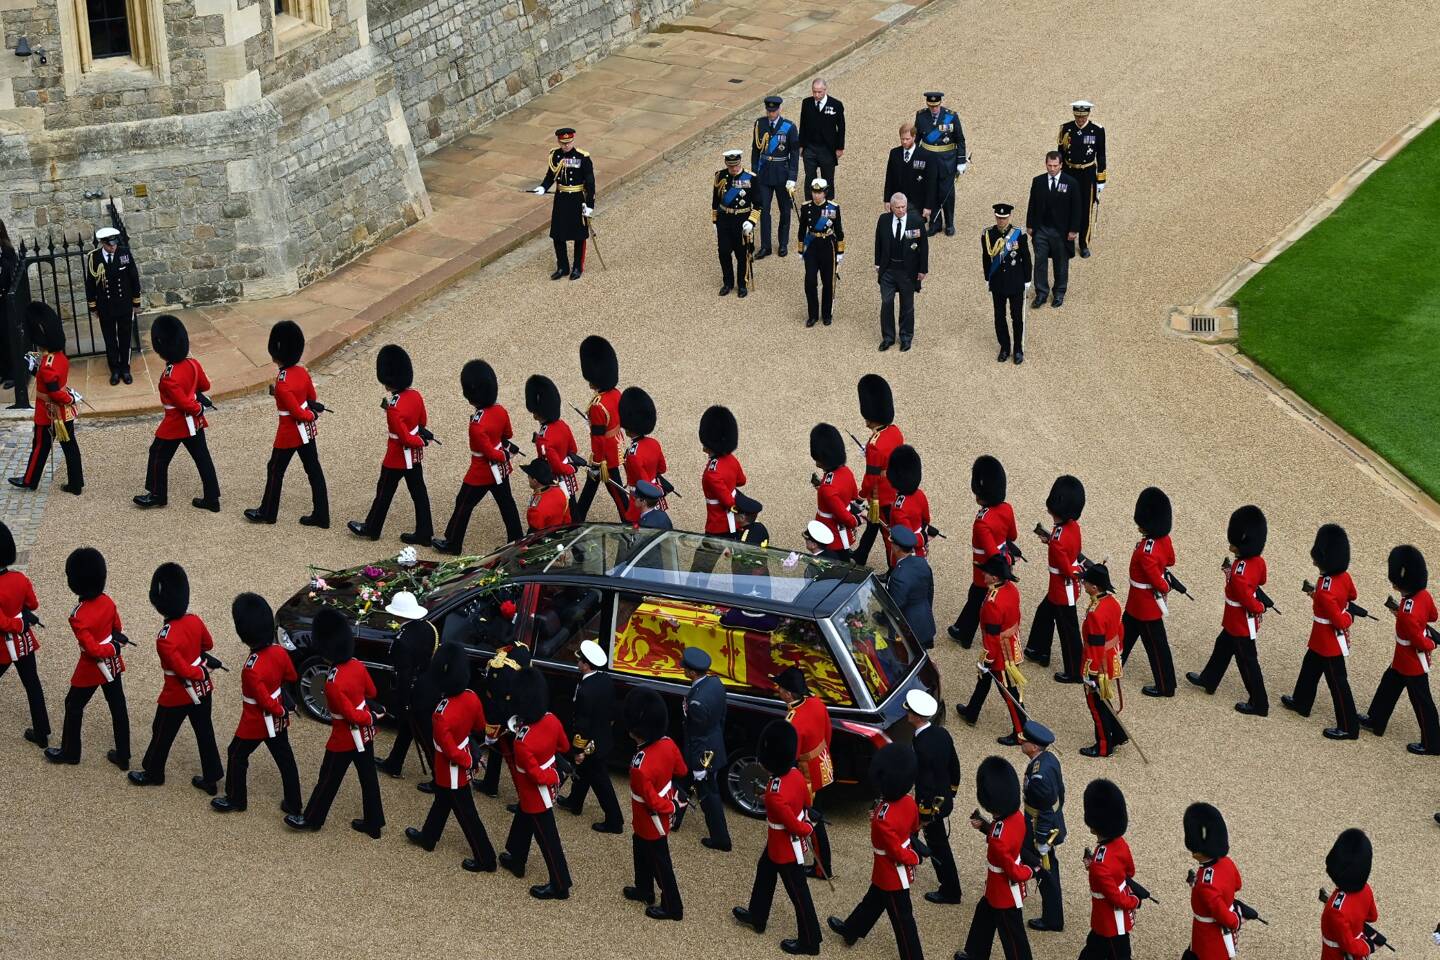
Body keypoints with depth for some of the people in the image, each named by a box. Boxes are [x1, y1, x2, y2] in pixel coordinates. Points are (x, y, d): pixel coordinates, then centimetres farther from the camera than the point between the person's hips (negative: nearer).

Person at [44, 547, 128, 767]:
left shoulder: (78, 617, -29)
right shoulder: (107, 601, -9)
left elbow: (93, 649, -27)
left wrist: (112, 648, -12)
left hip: (92, 668, -6)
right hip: (113, 664, 6)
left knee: (74, 707, 16)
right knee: (118, 707, 14)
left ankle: (70, 752, 32)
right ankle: (123, 756, 24)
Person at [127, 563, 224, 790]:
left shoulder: (165, 639, -30)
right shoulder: (195, 621, -11)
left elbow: (183, 670, -27)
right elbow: (208, 645, 8)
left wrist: (202, 672, -10)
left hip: (177, 696, -6)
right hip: (203, 689, 6)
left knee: (162, 733, 18)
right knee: (205, 733, 17)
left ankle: (153, 773, 38)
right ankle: (211, 779, 28)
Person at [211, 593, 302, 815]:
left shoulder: (253, 669, -34)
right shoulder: (279, 651, -13)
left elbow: (265, 701, -26)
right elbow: (291, 677, 5)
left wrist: (279, 711, -8)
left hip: (256, 722, -6)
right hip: (278, 720, 6)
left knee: (237, 756, 17)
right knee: (284, 758, 17)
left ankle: (236, 799, 32)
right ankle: (293, 803, 28)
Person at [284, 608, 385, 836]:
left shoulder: (334, 683, -31)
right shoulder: (358, 666, -9)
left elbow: (352, 715, -24)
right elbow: (371, 692, 7)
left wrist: (370, 718, -8)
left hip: (345, 740, -7)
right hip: (365, 734, 7)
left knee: (329, 780, 14)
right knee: (368, 778, 18)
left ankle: (312, 819, 33)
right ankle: (373, 824, 30)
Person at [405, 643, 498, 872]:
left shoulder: (443, 715, -36)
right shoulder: (472, 698, -15)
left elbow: (450, 751, -28)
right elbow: (480, 727, 2)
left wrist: (467, 761, -10)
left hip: (452, 767, -7)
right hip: (465, 755, 7)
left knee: (465, 813, 10)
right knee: (441, 800, 28)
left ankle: (485, 859, 23)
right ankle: (427, 838, 49)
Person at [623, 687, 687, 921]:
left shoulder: (640, 766, -39)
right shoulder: (668, 744, -16)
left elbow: (653, 802, -30)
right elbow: (682, 771, 2)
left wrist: (672, 807, -13)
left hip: (652, 822, -8)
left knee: (659, 863, 13)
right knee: (640, 851, 29)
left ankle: (673, 907, 32)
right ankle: (644, 890, 50)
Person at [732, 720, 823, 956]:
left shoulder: (776, 795, -38)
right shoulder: (796, 774, -13)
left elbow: (794, 826, -28)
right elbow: (807, 802, 4)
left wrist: (807, 829, -8)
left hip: (786, 850, -9)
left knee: (798, 893, 10)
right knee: (764, 873, 29)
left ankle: (809, 942, 28)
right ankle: (757, 917, 51)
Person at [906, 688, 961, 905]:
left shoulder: (921, 747, -31)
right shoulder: (942, 733, -6)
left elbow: (925, 782, -26)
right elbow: (954, 765, 7)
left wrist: (925, 816, -16)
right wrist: (951, 791, 21)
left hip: (931, 805, -8)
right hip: (945, 799, 8)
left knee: (938, 847, 9)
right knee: (940, 842, 25)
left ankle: (950, 892, 23)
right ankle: (948, 881, 41)